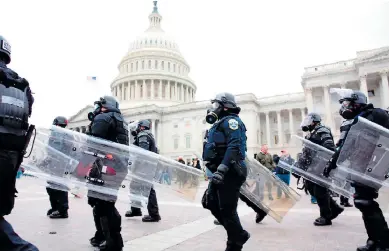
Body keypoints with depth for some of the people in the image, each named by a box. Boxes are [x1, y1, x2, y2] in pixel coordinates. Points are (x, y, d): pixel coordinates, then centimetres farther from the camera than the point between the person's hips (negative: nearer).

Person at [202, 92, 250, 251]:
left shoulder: (230, 120, -8)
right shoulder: (220, 123, 23)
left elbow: (234, 146, -24)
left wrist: (222, 169, -32)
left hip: (230, 173, -10)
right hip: (221, 173, 10)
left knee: (227, 209, -3)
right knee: (210, 203, 13)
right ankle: (238, 234, 24)